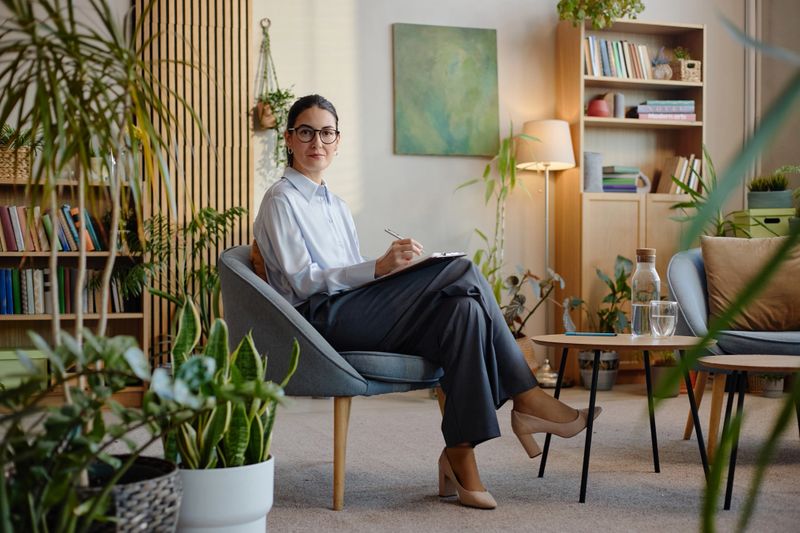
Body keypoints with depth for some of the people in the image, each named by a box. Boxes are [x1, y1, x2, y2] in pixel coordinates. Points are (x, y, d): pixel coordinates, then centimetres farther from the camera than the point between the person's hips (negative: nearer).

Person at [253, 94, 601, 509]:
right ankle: (525, 397, -16)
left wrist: (395, 273, 3)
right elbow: (303, 281, -11)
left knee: (463, 308, -22)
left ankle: (460, 452, -25)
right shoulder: (281, 201, 1)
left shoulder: (336, 206, 26)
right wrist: (380, 267, -22)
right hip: (323, 320, -7)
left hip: (356, 312, 8)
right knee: (461, 270, -22)